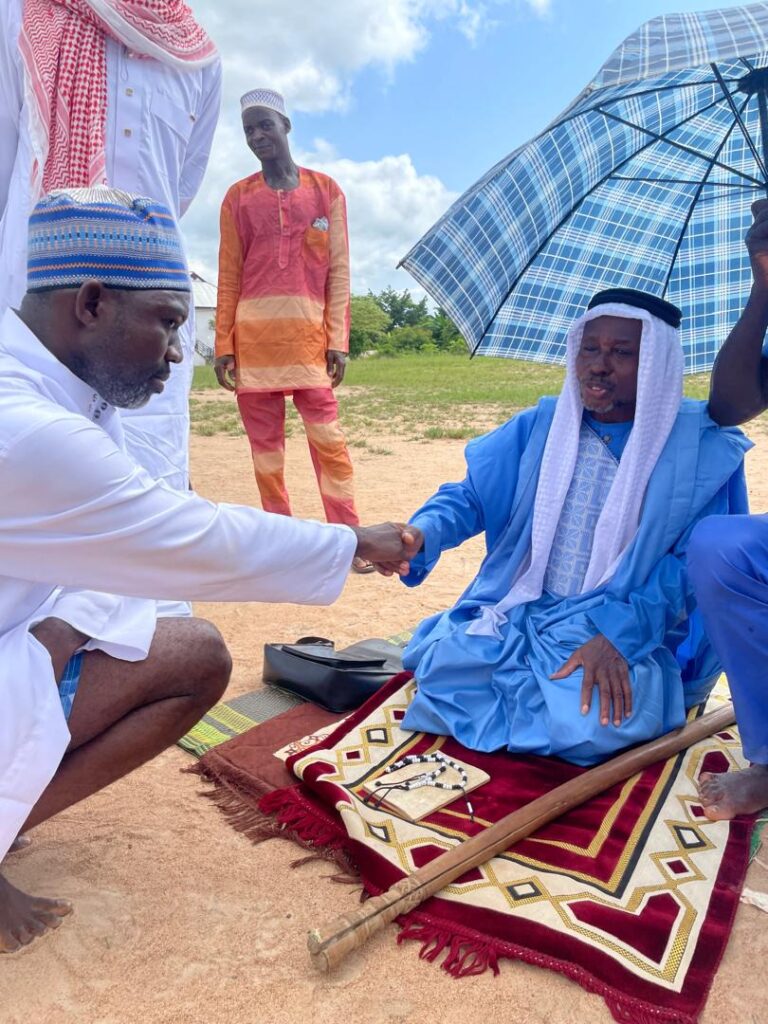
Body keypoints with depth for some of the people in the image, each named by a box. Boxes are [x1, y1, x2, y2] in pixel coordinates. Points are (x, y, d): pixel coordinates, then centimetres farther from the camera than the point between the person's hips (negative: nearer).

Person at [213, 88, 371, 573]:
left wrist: (338, 340, -3)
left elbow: (339, 270, 5)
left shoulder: (326, 190, 11)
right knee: (264, 440, 3)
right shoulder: (238, 197, 13)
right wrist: (223, 345, 2)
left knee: (328, 437, -7)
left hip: (309, 334, -1)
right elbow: (229, 276, 9)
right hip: (252, 337, 2)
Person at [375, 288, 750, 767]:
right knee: (441, 670, -21)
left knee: (593, 722, -30)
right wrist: (421, 535, -20)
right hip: (516, 618, 3)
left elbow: (694, 565, -7)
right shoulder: (542, 425, 4)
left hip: (631, 636, -2)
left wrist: (619, 635, -21)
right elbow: (471, 495, 3)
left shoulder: (701, 446, -4)